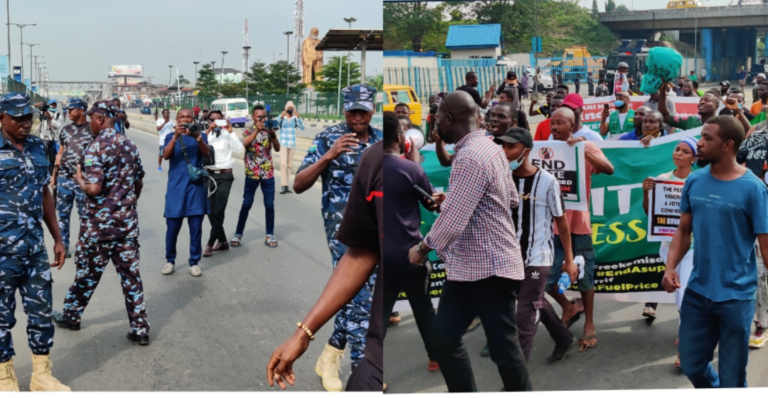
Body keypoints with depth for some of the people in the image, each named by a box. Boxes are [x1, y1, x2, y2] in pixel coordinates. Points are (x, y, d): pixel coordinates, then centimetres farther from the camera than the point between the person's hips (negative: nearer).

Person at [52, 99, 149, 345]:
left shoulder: (96, 148, -16)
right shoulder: (129, 145, 6)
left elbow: (94, 188, -23)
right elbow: (139, 183, 15)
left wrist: (79, 179, -3)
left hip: (99, 224, -5)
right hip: (127, 222, 5)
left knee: (87, 272, 12)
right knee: (130, 274, 6)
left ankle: (71, 315, 32)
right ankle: (140, 329, 6)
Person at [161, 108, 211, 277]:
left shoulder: (200, 136, 6)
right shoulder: (170, 137, 7)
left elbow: (207, 154, -12)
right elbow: (166, 155, -12)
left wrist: (197, 137, -29)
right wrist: (176, 136, -27)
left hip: (196, 186, 0)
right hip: (176, 187, 0)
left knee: (196, 227, 1)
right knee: (172, 227, 3)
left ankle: (194, 262, 10)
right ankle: (170, 260, 18)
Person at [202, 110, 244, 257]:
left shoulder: (227, 135, 0)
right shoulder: (205, 134, 7)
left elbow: (240, 149, -15)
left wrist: (230, 131, -17)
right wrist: (209, 130, -18)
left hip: (225, 175, -3)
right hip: (209, 174, 3)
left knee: (219, 211, -7)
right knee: (211, 211, 6)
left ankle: (210, 244, -1)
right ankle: (222, 241, 20)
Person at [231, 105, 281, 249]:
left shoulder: (268, 130, 5)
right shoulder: (248, 131, 0)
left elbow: (277, 149, -6)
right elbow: (245, 144, -21)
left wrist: (273, 135, -23)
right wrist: (257, 130, -28)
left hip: (268, 173, 2)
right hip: (252, 173, -2)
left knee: (269, 204, 3)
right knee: (246, 204, 1)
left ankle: (270, 235, 13)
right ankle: (238, 234, 9)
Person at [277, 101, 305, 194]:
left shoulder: (295, 119, 2)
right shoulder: (282, 118, -4)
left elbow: (302, 127, -14)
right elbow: (276, 123, -24)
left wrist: (298, 116, -31)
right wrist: (281, 116, -43)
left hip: (292, 145, 3)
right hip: (283, 144, -3)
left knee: (289, 165, 7)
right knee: (283, 164, -14)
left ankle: (287, 186, 14)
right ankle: (283, 186, -17)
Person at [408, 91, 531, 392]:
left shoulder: (470, 158, -21)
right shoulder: (491, 148, 10)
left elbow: (453, 220, -24)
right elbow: (512, 199, 21)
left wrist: (423, 249, -9)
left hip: (491, 268, -10)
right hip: (466, 267, 10)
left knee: (503, 346, 0)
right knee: (443, 337, 11)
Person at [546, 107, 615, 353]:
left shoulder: (586, 147, -2)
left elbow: (609, 169, -18)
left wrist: (584, 150, -27)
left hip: (578, 224, -3)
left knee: (584, 278, 7)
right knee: (545, 279, 1)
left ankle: (589, 327, 21)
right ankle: (568, 307, 27)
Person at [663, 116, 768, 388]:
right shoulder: (694, 181, 1)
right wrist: (670, 267, -6)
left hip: (736, 296, -4)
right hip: (697, 291, 5)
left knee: (732, 376, 9)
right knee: (691, 365, 17)